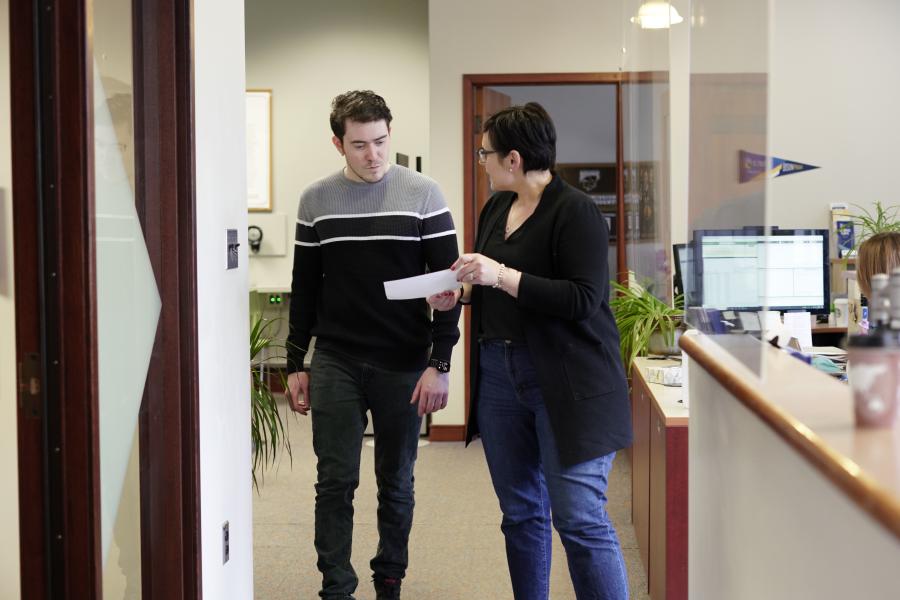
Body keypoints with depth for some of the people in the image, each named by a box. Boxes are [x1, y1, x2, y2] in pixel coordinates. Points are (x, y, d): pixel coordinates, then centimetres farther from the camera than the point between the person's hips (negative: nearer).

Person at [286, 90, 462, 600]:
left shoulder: (423, 194, -3)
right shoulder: (316, 200, 4)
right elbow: (305, 289, 10)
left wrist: (440, 363, -10)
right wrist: (296, 364, 7)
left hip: (404, 365, -1)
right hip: (335, 365, 1)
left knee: (397, 483, 9)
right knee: (335, 482, 1)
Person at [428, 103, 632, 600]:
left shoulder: (575, 212, -12)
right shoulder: (497, 207, 12)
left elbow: (582, 299, -21)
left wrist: (502, 276, -24)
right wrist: (459, 294, 4)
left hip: (563, 384, -8)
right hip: (498, 374, 8)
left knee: (579, 518, -8)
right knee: (520, 513, 14)